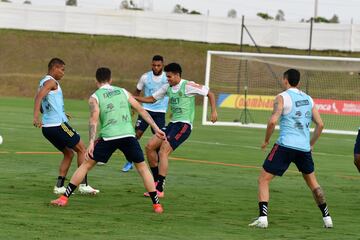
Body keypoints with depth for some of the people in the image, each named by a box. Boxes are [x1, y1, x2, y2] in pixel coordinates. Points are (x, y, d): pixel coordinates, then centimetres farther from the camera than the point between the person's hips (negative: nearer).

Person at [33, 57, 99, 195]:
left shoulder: (43, 82, 19)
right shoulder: (51, 82, -9)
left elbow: (41, 103, 28)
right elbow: (39, 96, -26)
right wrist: (36, 118, -37)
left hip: (47, 127, 9)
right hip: (58, 125, -9)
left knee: (69, 153, 19)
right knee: (82, 150, 2)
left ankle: (59, 186, 9)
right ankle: (83, 185, -1)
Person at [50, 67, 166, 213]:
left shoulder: (95, 97, 9)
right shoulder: (123, 92, 20)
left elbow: (94, 119, -6)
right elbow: (141, 110, 17)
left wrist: (91, 142, -13)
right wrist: (156, 128, 19)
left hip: (109, 136, -2)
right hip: (128, 134, 2)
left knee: (86, 164, 12)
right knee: (142, 167, 17)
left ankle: (64, 198, 10)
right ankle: (156, 204, 10)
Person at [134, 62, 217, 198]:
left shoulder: (188, 86, -10)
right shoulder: (167, 87, 12)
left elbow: (209, 93, -4)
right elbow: (152, 99, 19)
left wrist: (214, 111, -13)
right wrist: (134, 98, 6)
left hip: (184, 125, -8)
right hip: (173, 124, 8)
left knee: (163, 152, -19)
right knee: (150, 146, 1)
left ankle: (159, 189, -19)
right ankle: (157, 180, 12)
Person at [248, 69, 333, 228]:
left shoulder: (282, 97, -3)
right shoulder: (308, 99, 14)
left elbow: (273, 121, -16)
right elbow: (320, 124, 14)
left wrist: (266, 140, -2)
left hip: (286, 145, -5)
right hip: (304, 147, 5)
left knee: (263, 180, 3)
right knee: (312, 182, 24)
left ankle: (262, 218, -12)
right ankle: (327, 218, 23)